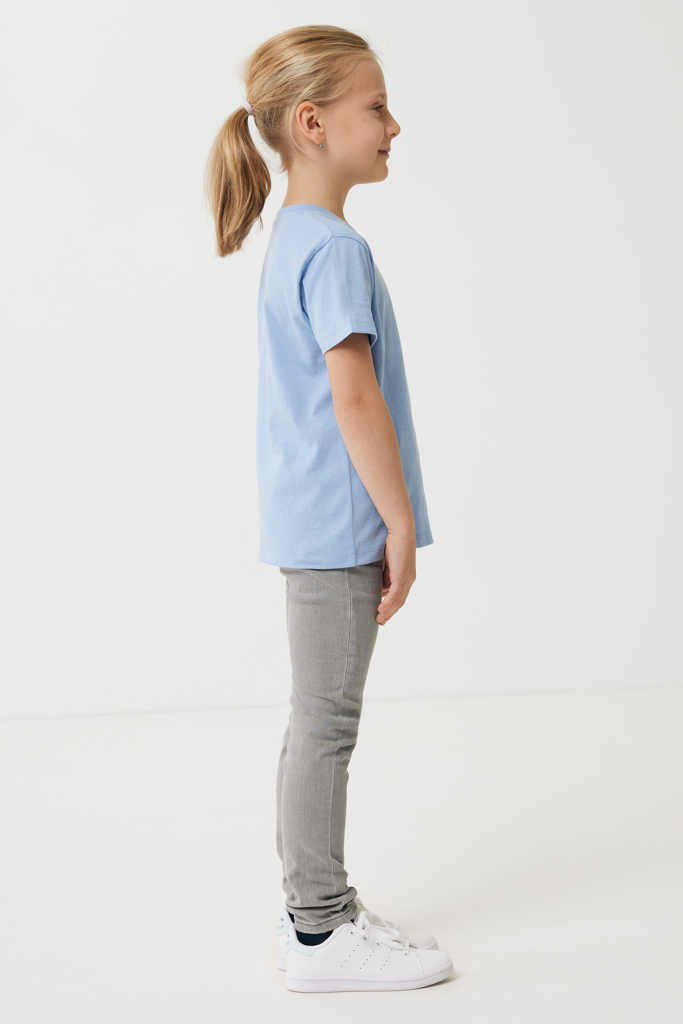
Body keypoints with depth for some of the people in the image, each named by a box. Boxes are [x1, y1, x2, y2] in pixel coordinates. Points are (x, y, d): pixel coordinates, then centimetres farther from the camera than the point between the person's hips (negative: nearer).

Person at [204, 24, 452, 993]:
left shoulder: (294, 239, 15)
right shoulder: (335, 247, -17)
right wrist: (401, 523, -16)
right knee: (325, 722, -1)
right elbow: (354, 395, -21)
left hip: (316, 525, 10)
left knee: (319, 721, 16)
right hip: (339, 525, -10)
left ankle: (316, 905, 29)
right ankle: (321, 932, 11)